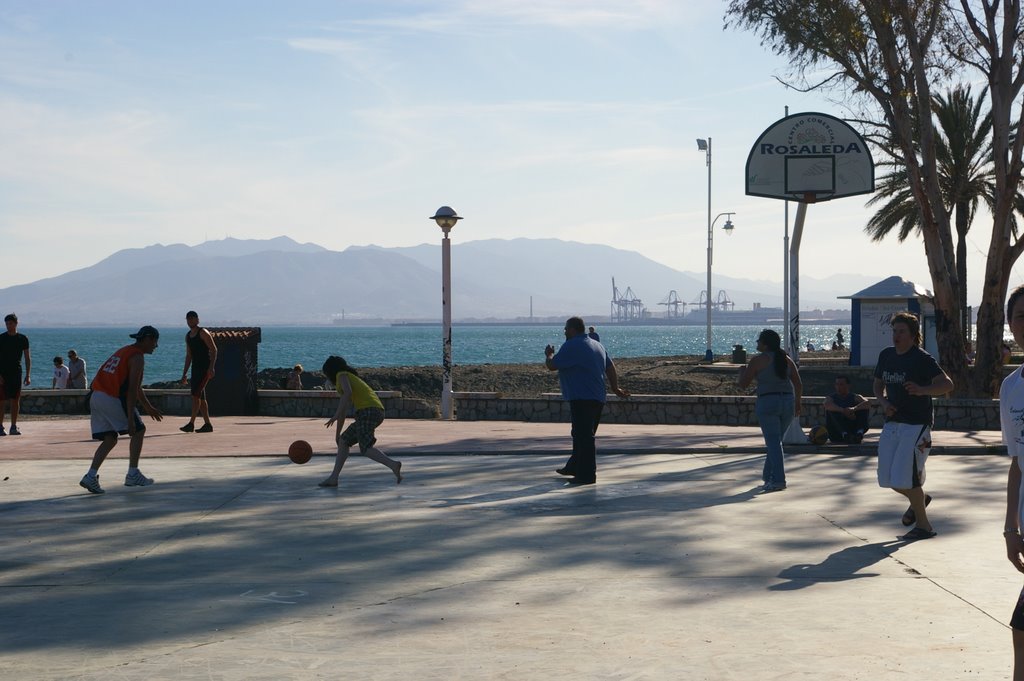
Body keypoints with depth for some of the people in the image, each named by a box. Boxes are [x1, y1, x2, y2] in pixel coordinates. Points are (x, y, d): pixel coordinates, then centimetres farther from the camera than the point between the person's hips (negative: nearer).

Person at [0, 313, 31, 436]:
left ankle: (14, 426, 8)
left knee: (16, 400, 3)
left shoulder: (23, 338, 5)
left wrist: (28, 375, 1)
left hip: (16, 373, 2)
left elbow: (27, 358, 8)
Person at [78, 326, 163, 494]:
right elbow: (132, 389, -16)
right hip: (112, 399, -8)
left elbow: (135, 386, 33)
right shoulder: (137, 357, -7)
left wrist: (148, 408, 40)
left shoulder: (125, 351, 24)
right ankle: (133, 475, 7)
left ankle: (91, 476, -1)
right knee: (138, 430, 8)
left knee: (110, 439, 12)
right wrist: (130, 418, -19)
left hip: (96, 397, 8)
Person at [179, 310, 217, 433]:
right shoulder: (188, 336, 17)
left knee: (196, 394, -16)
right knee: (200, 397, 7)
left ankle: (191, 423, -19)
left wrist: (211, 367, -23)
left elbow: (214, 349, -13)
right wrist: (184, 373, 18)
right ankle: (207, 424, 11)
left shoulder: (203, 333, -7)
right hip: (196, 368, 9)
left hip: (205, 368, -9)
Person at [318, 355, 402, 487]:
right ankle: (333, 478, 19)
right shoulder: (351, 379, 32)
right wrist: (337, 434, 44)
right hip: (377, 412, 9)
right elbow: (343, 412, 39)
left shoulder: (341, 374, 7)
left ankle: (393, 465, -39)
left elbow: (347, 393, -14)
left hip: (367, 411, -9)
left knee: (365, 449, -16)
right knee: (344, 440, 19)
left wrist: (335, 416, -13)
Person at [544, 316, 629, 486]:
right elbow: (611, 368, 20)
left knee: (584, 436, -8)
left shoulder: (571, 346, -12)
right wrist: (615, 388, 27)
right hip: (597, 398, 10)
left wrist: (549, 354, 9)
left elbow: (552, 366, -11)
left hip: (581, 399, -10)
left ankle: (586, 475, -8)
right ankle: (574, 467, 30)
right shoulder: (597, 346, 17)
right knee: (584, 435, 18)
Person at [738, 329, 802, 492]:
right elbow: (798, 384, 10)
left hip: (767, 403, -6)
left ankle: (779, 480, -13)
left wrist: (742, 371, 19)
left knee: (774, 443, -6)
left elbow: (743, 384, -1)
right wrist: (797, 403, 21)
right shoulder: (786, 359, 10)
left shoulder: (758, 360, -6)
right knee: (775, 441, 19)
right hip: (787, 402, 6)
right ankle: (768, 475, 27)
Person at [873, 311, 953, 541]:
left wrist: (921, 390, -35)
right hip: (892, 423, 7)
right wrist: (883, 402, 0)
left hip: (917, 425, -7)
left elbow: (947, 384, -19)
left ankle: (923, 525, 5)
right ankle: (919, 498, 38)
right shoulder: (886, 355, 9)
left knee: (904, 476, -11)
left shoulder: (922, 359, -12)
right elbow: (878, 384, 21)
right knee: (887, 478, 9)